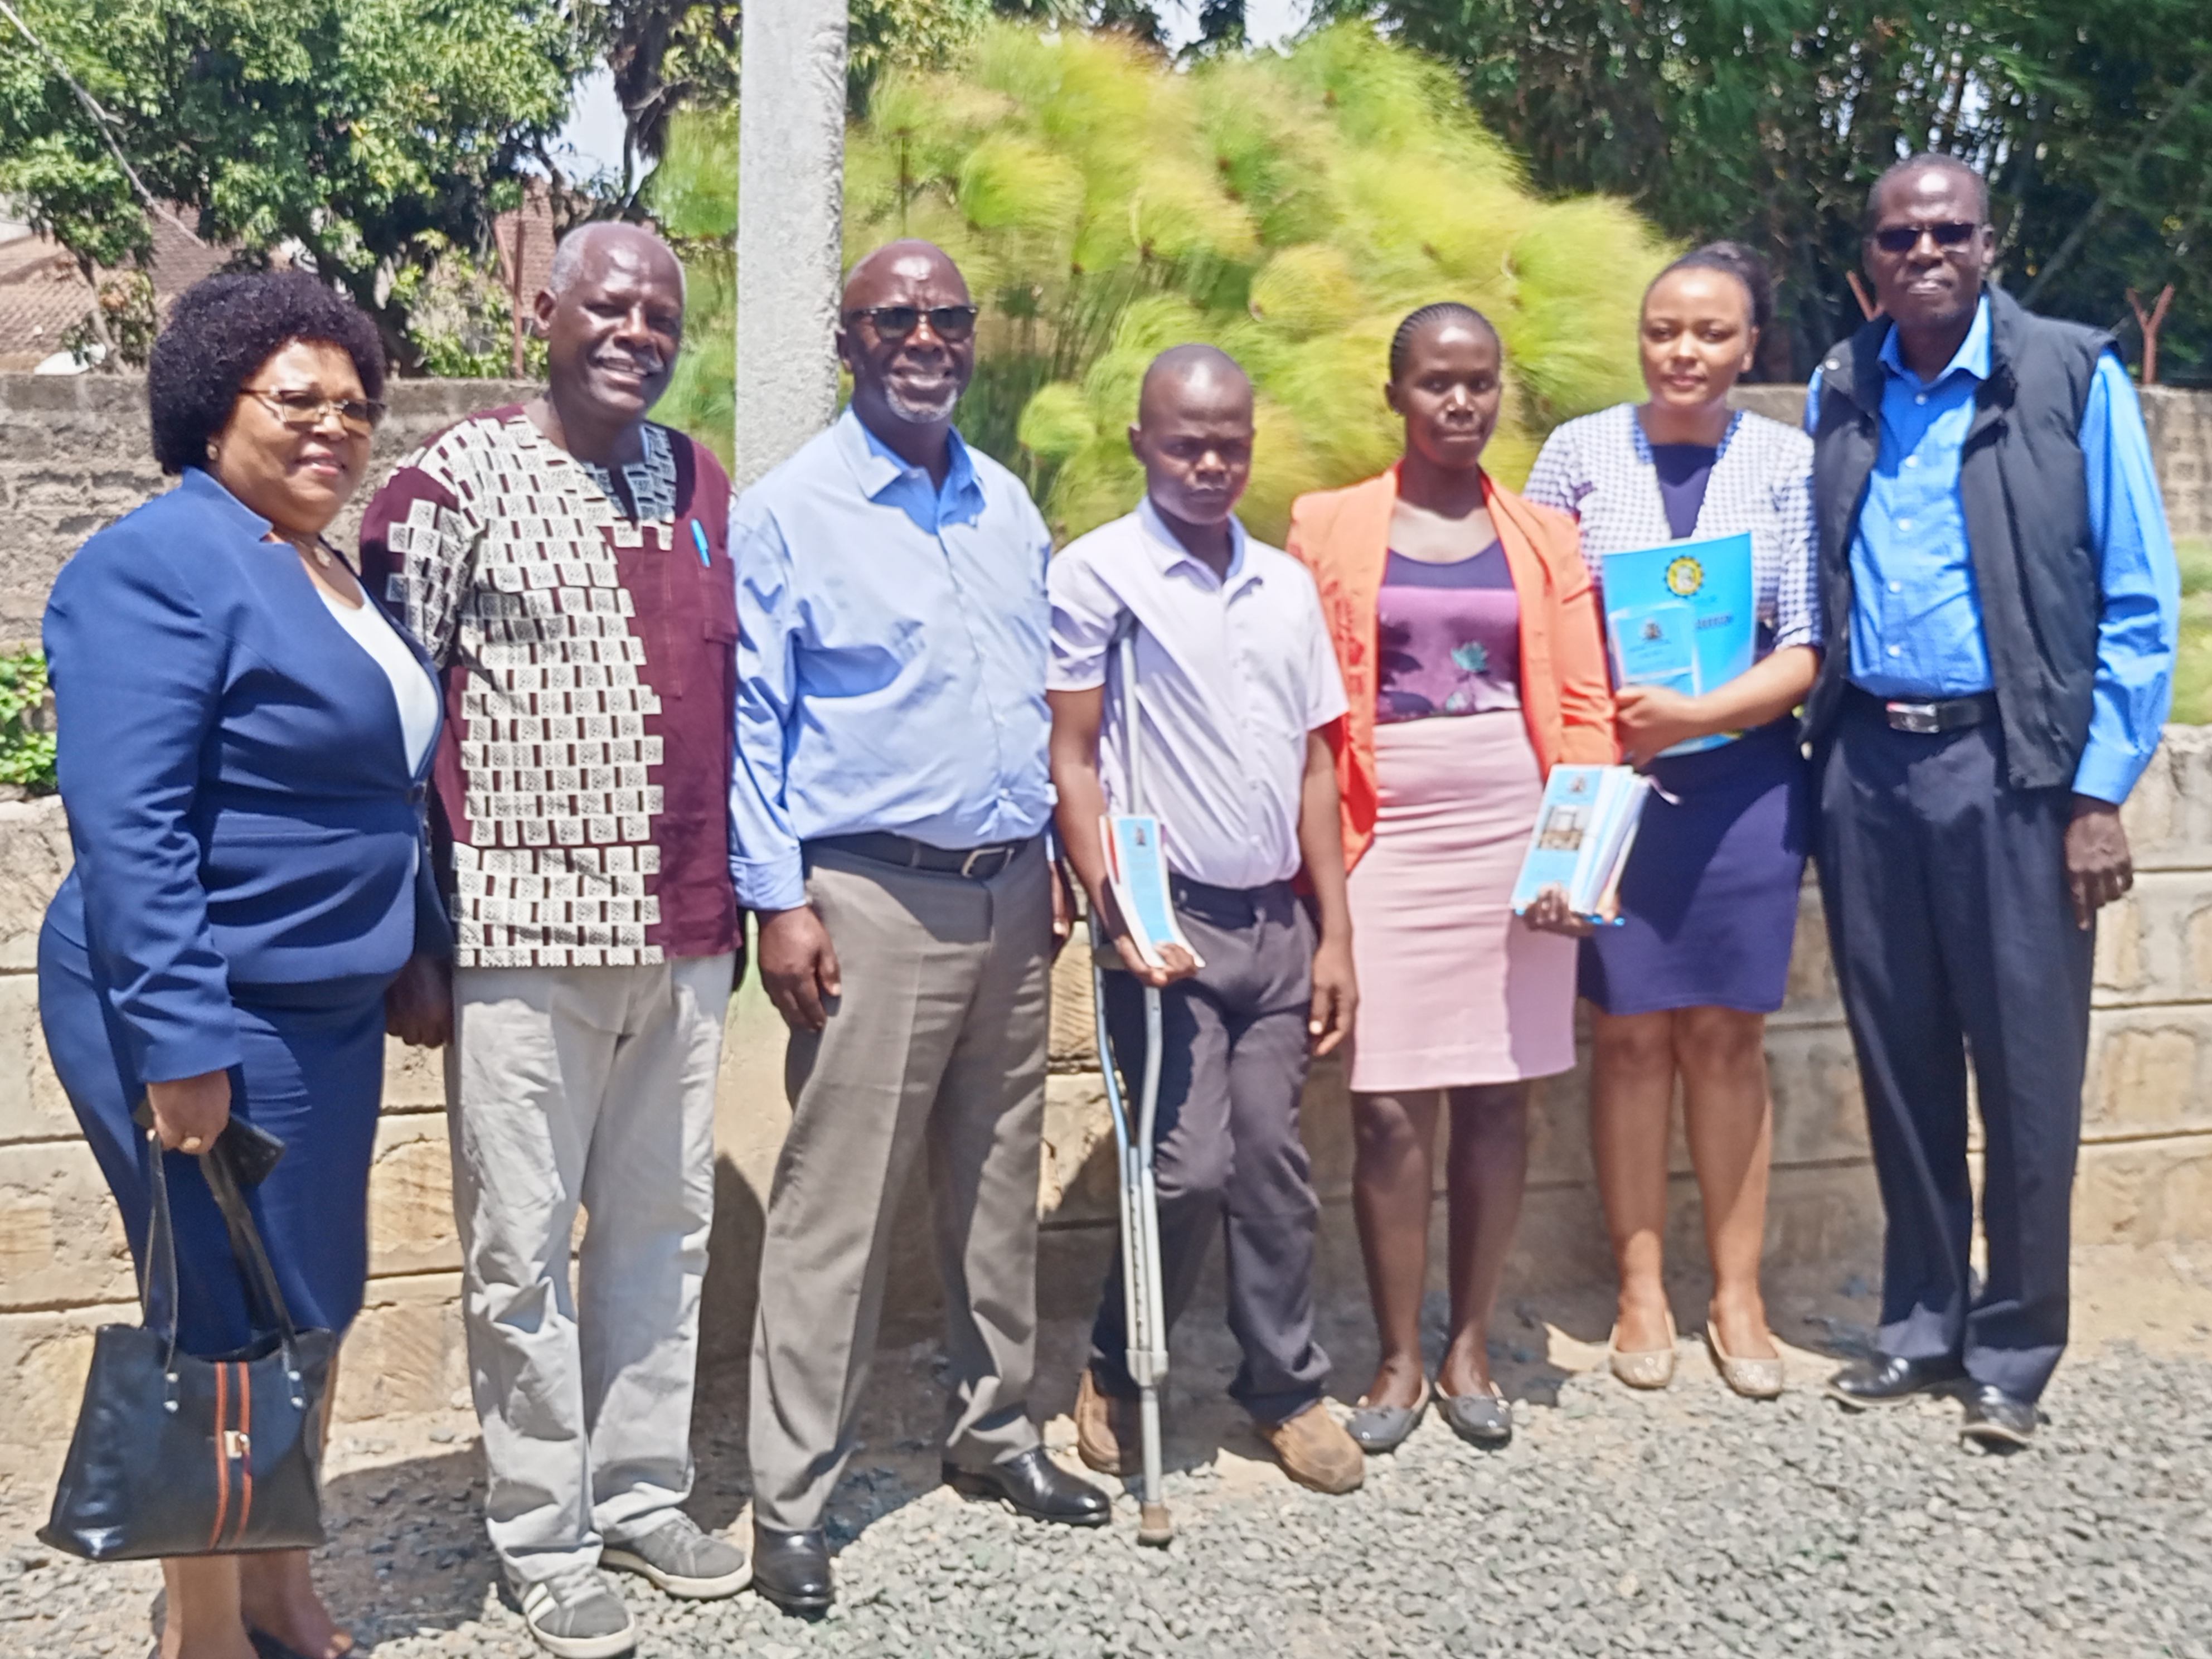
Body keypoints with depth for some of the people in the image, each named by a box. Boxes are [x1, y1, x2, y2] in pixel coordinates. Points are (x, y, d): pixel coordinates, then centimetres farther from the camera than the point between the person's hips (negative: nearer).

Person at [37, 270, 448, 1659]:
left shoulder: (329, 571, 13)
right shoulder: (159, 566, -15)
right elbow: (127, 831, -22)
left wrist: (414, 963, 18)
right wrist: (182, 1046, -24)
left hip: (329, 1011, 9)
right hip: (214, 1022, -9)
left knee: (313, 1309, 17)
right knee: (233, 1330, 2)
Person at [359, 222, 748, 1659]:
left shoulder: (700, 483, 11)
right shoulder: (460, 481, -5)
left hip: (684, 932, 5)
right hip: (528, 931, -5)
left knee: (665, 1228, 14)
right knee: (524, 1252, 5)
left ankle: (645, 1496, 30)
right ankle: (547, 1539, 21)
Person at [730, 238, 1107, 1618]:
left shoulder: (1008, 507, 12)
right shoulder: (787, 513, -5)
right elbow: (753, 721, -7)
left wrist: (1050, 861, 13)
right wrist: (778, 902, -12)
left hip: (1009, 894, 6)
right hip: (871, 897, -6)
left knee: (1001, 1182, 14)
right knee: (836, 1204, -3)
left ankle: (996, 1429, 30)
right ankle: (792, 1501, 8)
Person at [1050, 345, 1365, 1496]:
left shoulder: (1287, 584, 13)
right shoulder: (1098, 572, -3)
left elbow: (1313, 765, 14)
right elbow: (1070, 760, -5)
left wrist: (1335, 934, 10)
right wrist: (1117, 913, -14)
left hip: (1277, 918, 5)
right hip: (1171, 918, -4)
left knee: (1274, 1162, 6)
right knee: (1193, 1167, -8)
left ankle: (1286, 1386, 21)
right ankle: (1116, 1373, 15)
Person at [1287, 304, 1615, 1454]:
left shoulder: (1544, 537, 10)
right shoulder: (1329, 528, 6)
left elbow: (1583, 707, 7)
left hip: (1517, 838, 2)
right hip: (1384, 839, -1)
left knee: (1496, 1096, 6)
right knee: (1388, 1107, -1)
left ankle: (1470, 1350, 20)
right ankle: (1399, 1361, 14)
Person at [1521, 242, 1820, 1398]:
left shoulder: (1788, 463, 1)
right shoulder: (1580, 452, 1)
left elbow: (1806, 650, -3)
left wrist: (1690, 714, -17)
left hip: (1741, 777, 1)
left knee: (1727, 1035, 6)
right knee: (1630, 1033, 4)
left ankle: (1737, 1294, 17)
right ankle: (1641, 1291, 16)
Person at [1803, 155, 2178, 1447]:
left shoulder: (2076, 378, -3)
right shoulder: (1840, 394, 9)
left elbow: (2139, 603, -4)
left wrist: (2101, 795, -8)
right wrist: (1820, 742, 5)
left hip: (2010, 763, -4)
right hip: (1864, 761, 4)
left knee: (2025, 1071, 2)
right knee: (1898, 1059, 11)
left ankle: (2013, 1350, 17)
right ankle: (1923, 1320, 26)